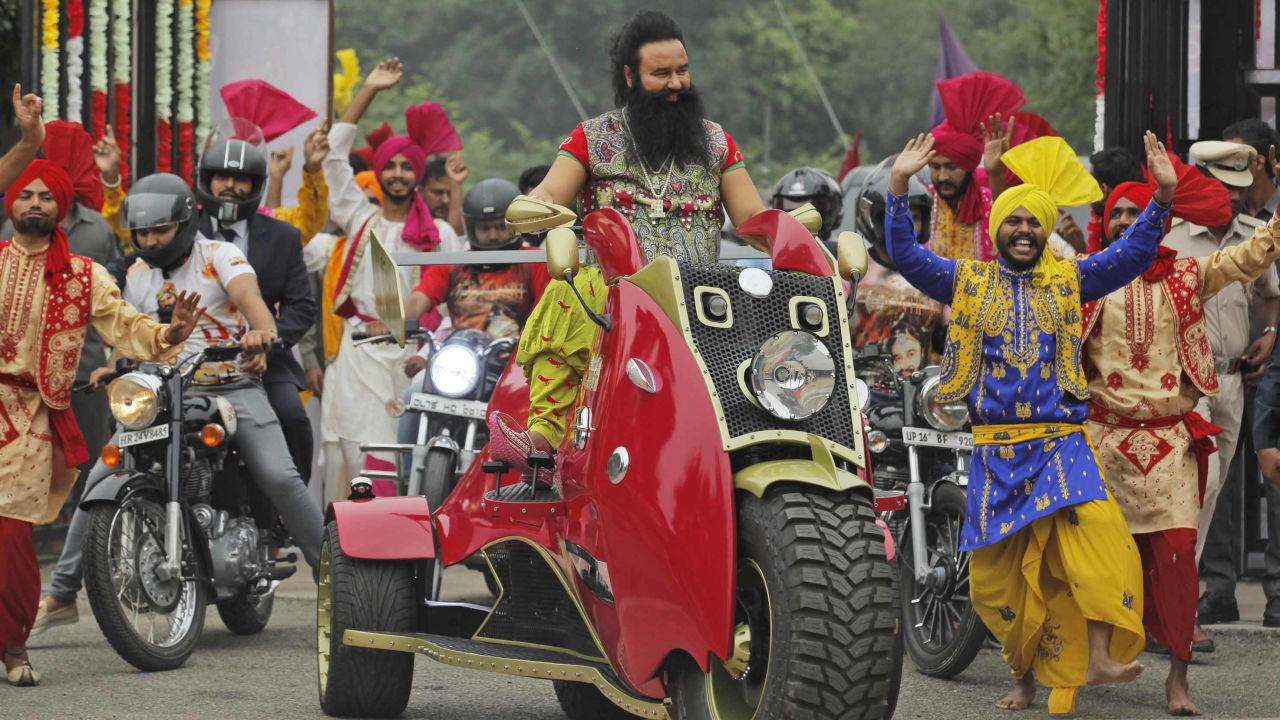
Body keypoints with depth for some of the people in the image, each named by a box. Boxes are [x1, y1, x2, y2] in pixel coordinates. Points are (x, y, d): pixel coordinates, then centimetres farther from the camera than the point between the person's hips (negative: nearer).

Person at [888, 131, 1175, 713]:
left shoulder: (1068, 281, 8)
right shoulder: (968, 282, 8)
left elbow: (1132, 254, 0)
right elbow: (907, 256, 0)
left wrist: (1164, 197, -13)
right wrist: (898, 187, -11)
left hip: (1061, 443, -1)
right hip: (995, 451, 1)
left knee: (1095, 532, -26)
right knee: (1002, 572, 2)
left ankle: (1098, 660, -31)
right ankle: (1025, 676, 18)